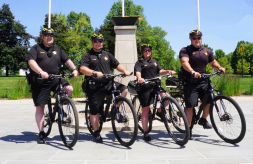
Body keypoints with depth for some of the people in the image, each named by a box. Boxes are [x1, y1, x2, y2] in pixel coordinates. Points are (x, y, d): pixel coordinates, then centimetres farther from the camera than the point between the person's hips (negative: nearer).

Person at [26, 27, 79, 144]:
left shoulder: (57, 49, 17)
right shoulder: (36, 48, 5)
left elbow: (67, 60, 11)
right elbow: (31, 62, -11)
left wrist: (74, 69, -9)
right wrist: (41, 72, -29)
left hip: (55, 79, 3)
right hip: (40, 82, -3)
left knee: (69, 89, -23)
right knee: (40, 108, -1)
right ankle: (41, 133, 9)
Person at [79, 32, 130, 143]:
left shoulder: (107, 55, 18)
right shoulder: (88, 56, 3)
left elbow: (117, 65, 15)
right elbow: (82, 69, -13)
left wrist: (124, 71, -5)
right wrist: (94, 73, -29)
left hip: (108, 83, 4)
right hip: (95, 87, -4)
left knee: (124, 89, -17)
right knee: (95, 111, 0)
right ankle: (96, 134, 14)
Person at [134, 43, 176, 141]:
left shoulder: (154, 62, 22)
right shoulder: (139, 62, 4)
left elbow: (160, 71, 12)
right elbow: (137, 72, -14)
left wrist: (168, 71, -9)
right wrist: (139, 78, -36)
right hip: (144, 88, -4)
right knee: (145, 110, -2)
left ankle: (159, 112, 6)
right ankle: (145, 133, 8)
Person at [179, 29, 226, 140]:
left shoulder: (207, 51, 15)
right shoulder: (185, 51, -3)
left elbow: (213, 62, 26)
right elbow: (184, 62, -20)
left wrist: (219, 68, 4)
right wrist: (193, 72, -37)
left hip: (203, 82, 5)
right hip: (190, 83, -4)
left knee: (210, 100, -8)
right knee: (189, 105, -6)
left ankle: (203, 120, 19)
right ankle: (189, 129, 6)